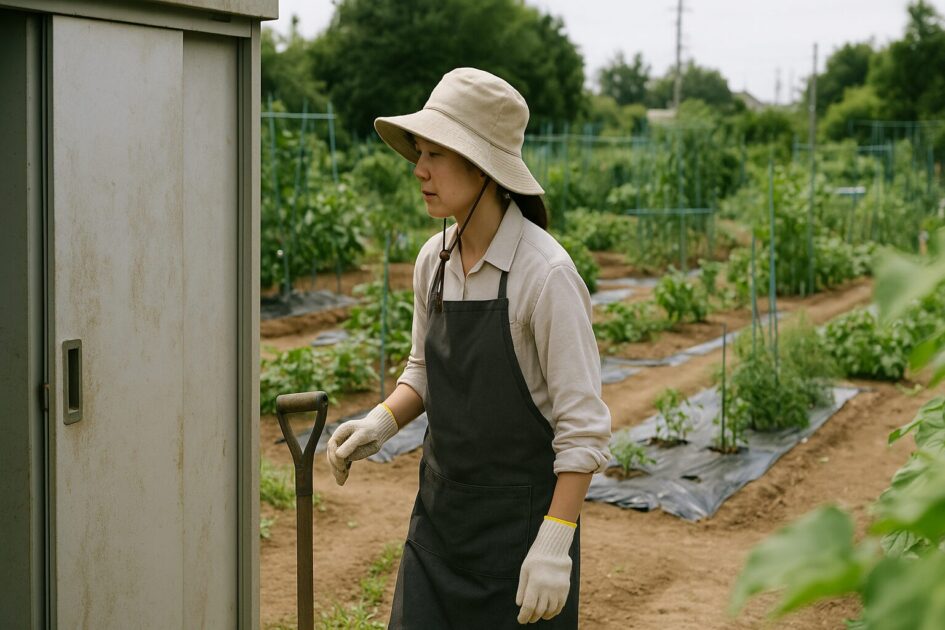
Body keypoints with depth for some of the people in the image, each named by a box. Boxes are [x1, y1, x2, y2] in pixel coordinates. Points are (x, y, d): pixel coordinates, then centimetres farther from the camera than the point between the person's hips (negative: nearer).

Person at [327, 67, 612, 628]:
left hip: (521, 514, -6)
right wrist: (381, 423, -3)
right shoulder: (434, 261, 2)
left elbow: (583, 425, -17)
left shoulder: (545, 274, -18)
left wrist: (555, 543, -21)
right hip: (441, 507, 6)